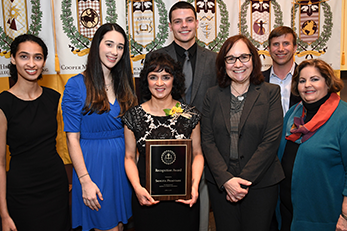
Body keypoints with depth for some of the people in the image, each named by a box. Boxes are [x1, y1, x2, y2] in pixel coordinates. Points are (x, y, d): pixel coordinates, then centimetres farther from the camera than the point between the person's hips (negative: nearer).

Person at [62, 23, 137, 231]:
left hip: (123, 160, 5)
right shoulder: (77, 85, -9)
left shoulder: (124, 84, 7)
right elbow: (72, 138, -10)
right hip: (92, 161, -4)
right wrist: (85, 180, -14)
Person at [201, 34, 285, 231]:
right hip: (220, 183, 2)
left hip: (261, 183, -1)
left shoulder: (270, 92, -1)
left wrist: (244, 180, -12)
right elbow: (207, 141, -1)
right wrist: (226, 179, -12)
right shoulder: (213, 95, 4)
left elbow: (271, 141, -9)